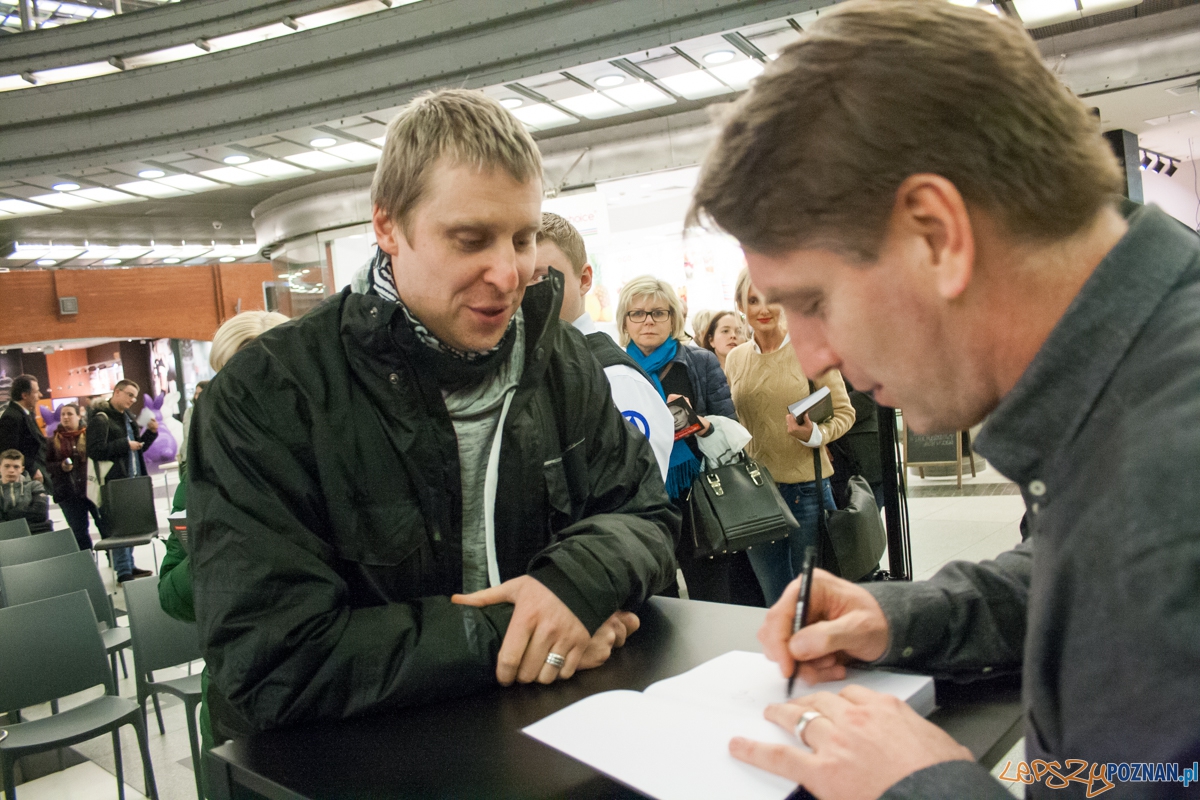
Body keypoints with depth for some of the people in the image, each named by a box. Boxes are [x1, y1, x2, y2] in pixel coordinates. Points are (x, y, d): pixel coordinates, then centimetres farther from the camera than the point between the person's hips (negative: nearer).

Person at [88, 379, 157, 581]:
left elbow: (138, 447, 22)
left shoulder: (128, 417, 18)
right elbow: (95, 450, -19)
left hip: (131, 480, 8)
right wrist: (125, 445, -17)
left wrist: (151, 432, 6)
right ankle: (123, 571, -1)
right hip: (114, 482, -8)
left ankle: (129, 565, 20)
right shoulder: (101, 418, -9)